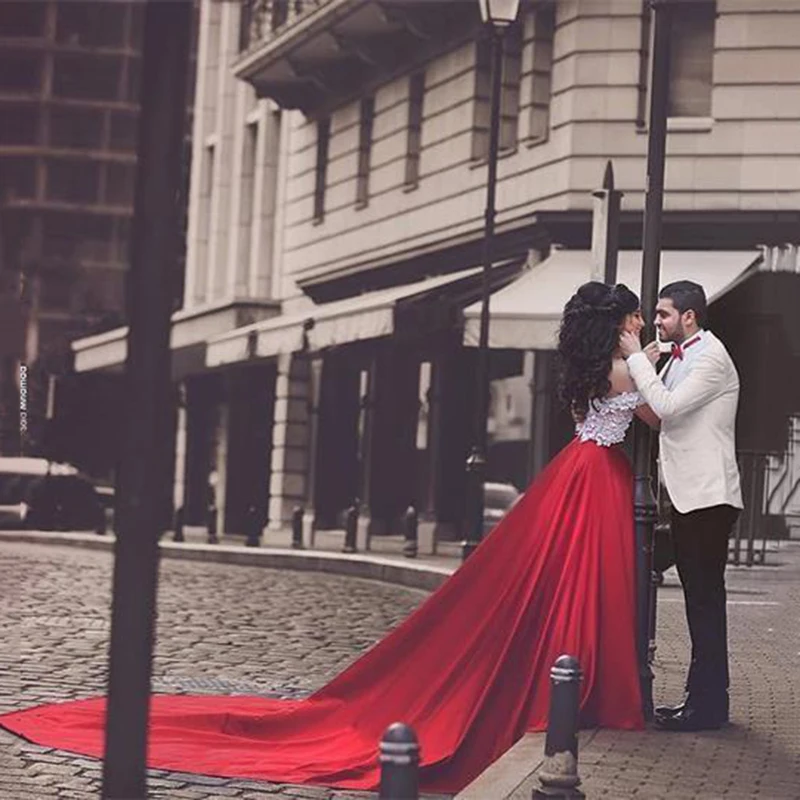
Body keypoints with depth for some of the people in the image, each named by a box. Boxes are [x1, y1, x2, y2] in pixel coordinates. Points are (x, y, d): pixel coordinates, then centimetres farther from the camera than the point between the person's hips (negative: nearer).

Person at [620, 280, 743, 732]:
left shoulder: (712, 358, -12)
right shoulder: (680, 357, 17)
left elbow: (667, 407, -20)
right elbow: (660, 415, 17)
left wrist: (637, 358, -13)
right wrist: (646, 365, 7)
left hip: (709, 497, -10)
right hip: (689, 493, 10)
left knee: (706, 597, -8)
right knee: (699, 596, 12)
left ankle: (708, 704, -5)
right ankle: (705, 698, 18)